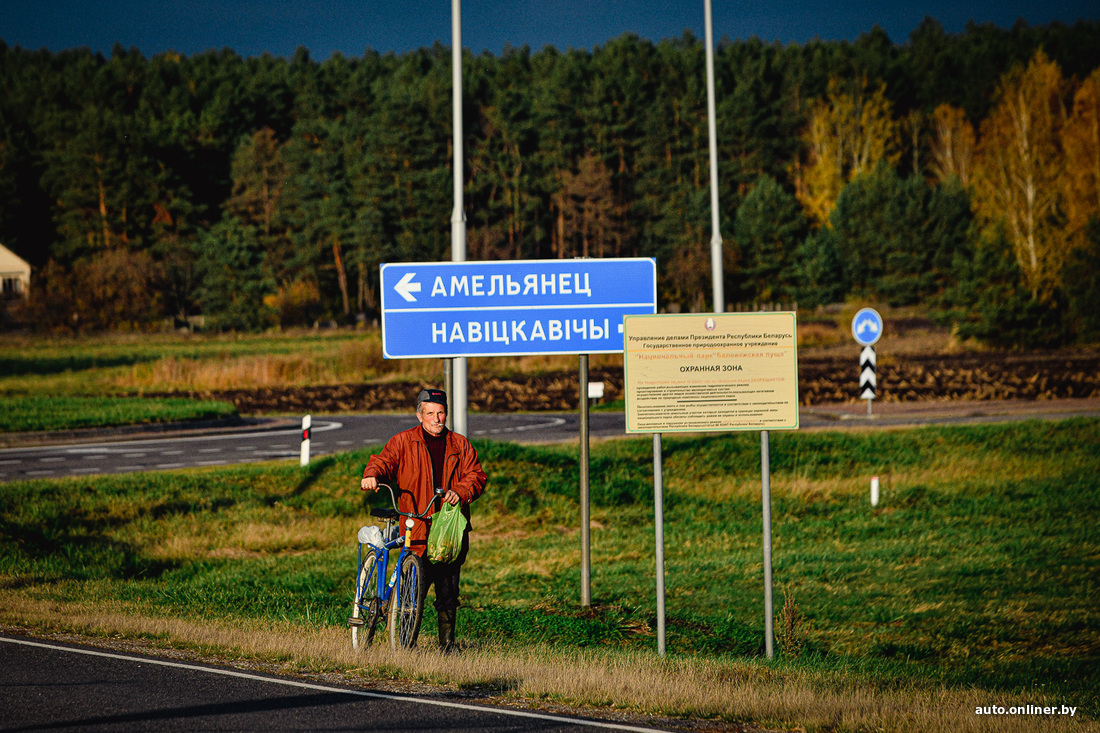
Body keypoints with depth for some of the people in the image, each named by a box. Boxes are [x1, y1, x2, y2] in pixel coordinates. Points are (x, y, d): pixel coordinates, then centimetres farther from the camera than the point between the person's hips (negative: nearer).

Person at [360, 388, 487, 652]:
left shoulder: (459, 445, 14)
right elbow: (384, 460, 1)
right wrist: (372, 475, -22)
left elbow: (476, 475, 9)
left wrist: (461, 492, -11)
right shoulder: (403, 442, 10)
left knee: (448, 588, 2)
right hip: (417, 530, -2)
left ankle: (447, 642, 14)